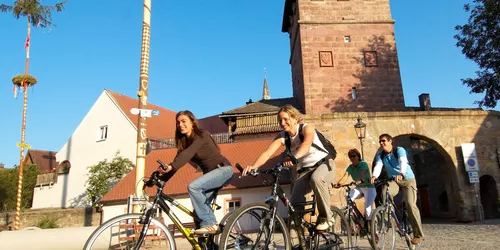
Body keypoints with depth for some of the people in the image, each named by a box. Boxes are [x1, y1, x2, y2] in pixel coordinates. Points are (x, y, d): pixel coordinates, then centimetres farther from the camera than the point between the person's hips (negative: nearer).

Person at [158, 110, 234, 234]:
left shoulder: (201, 135, -18)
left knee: (193, 186, -25)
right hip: (210, 172, 9)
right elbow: (178, 161, -2)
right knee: (201, 203, 1)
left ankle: (209, 224, -17)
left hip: (223, 169, -9)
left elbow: (188, 153, -36)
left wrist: (170, 166, -49)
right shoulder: (183, 141, 5)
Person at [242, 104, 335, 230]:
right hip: (305, 170, 4)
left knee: (316, 179, -38)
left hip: (324, 164, -4)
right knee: (295, 204, -13)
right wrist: (253, 166, -46)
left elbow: (307, 144, -44)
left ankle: (326, 217, -17)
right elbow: (267, 153, -26)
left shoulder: (307, 128, -21)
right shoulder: (281, 136, -10)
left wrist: (294, 157, -65)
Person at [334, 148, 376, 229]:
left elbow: (363, 173, -33)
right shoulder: (350, 167, 0)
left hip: (368, 187, -4)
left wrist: (359, 181, -55)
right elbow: (345, 175, -17)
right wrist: (338, 183, -37)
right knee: (348, 197, -23)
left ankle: (367, 225, -7)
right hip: (358, 188, 4)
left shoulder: (363, 164, -12)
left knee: (367, 205, -21)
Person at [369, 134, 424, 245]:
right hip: (393, 180, 4)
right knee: (384, 196, -25)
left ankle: (418, 234, -6)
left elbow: (403, 162, -33)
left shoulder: (399, 150, -14)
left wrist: (401, 174, -54)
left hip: (408, 179, -3)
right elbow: (378, 166, -20)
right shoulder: (380, 155, -2)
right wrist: (374, 176, -42)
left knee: (410, 204, -18)